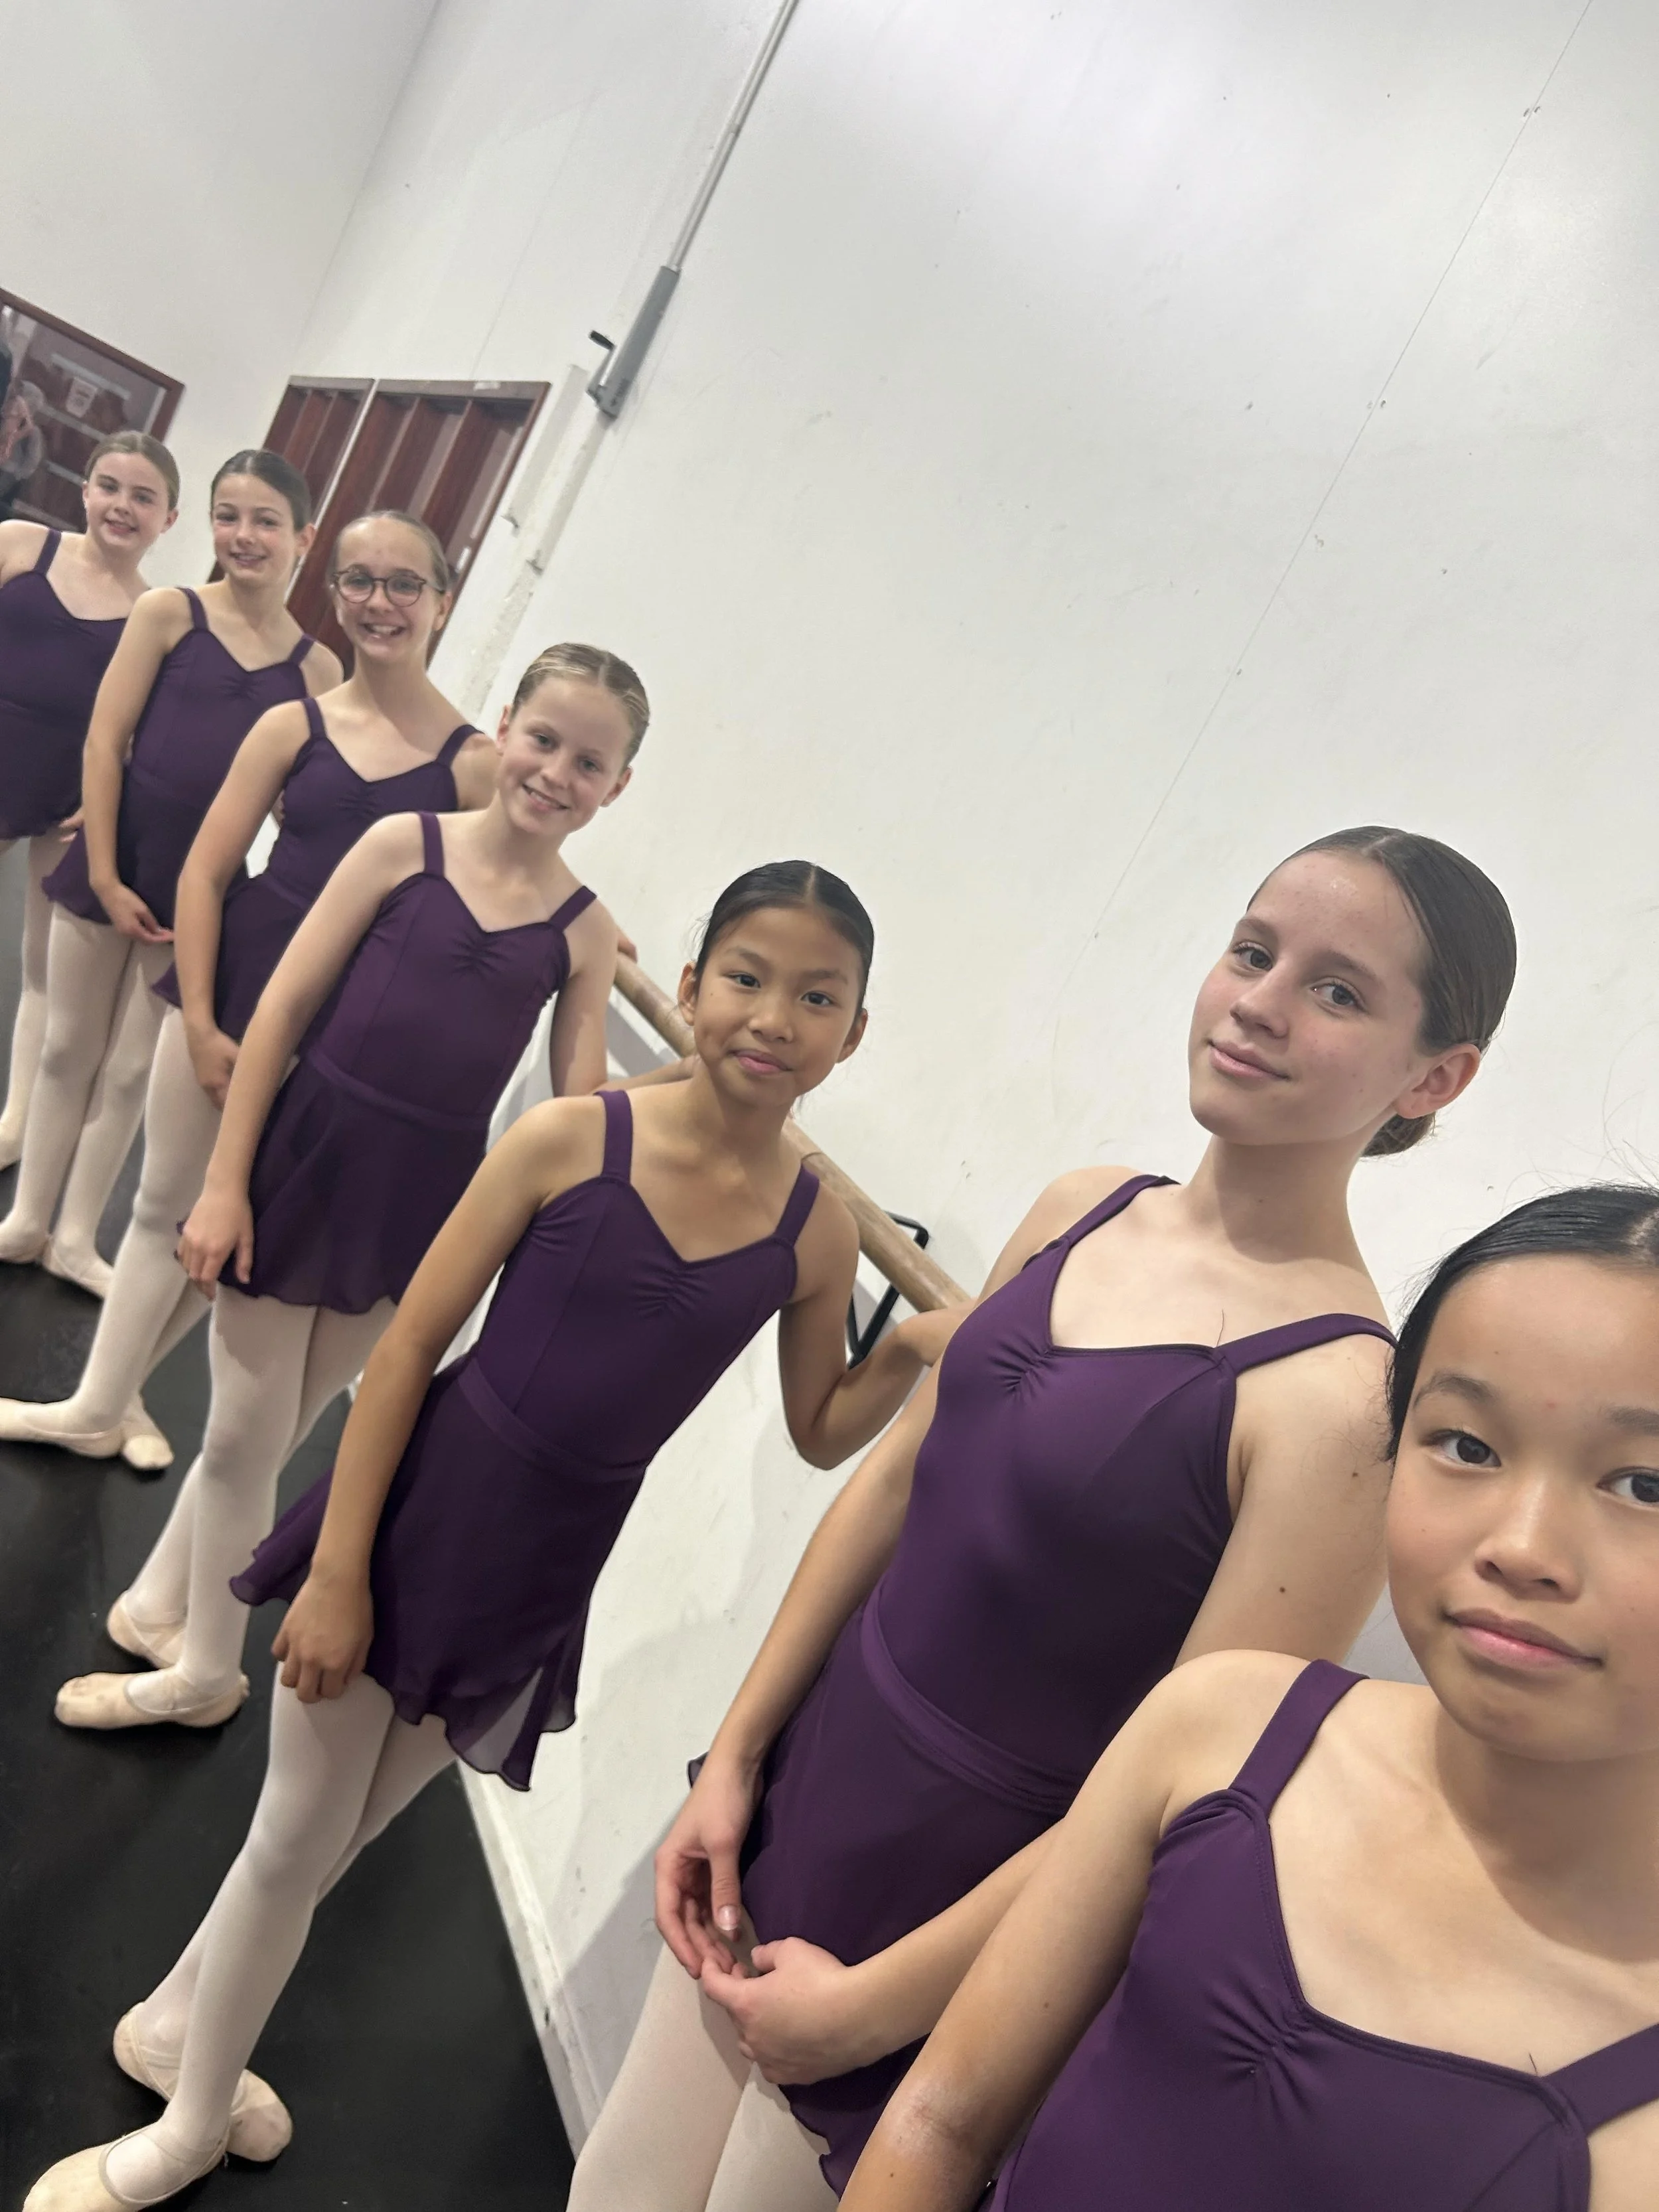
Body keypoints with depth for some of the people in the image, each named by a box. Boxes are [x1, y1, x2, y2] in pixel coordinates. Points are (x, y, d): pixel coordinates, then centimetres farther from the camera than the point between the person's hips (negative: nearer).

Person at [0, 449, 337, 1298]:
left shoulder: (318, 666, 0)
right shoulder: (167, 612, -3)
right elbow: (104, 741, -6)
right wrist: (106, 877, -10)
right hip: (111, 867, 0)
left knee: (131, 1071, 12)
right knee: (69, 1051, 12)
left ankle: (76, 1239, 26)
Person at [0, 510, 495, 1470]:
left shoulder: (474, 759, -7)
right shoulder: (294, 726, -1)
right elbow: (206, 869, -2)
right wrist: (199, 1022, -8)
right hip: (231, 996, 2)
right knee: (166, 1206, 14)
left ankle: (113, 1396, 37)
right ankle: (98, 1406, 35)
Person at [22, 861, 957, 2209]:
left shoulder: (815, 1230, -8)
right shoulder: (572, 1139, -16)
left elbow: (818, 1432, 5)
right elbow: (408, 1348, -12)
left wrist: (911, 1355, -15)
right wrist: (336, 1571, -11)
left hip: (545, 1577, 2)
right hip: (420, 1518, -2)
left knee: (340, 1838, 22)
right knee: (297, 1842, 15)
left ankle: (178, 2023, 52)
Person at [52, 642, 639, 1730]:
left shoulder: (586, 929, -1)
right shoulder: (404, 844, -7)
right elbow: (282, 1010, -7)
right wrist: (225, 1180, -8)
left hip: (422, 1196, 1)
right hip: (307, 1158, -1)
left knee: (267, 1431, 19)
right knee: (246, 1438, 13)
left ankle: (163, 1607, 44)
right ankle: (202, 1670, 37)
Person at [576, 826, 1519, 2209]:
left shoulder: (1341, 1396, -23)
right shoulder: (1078, 1215, -3)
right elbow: (894, 1484, 4)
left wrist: (868, 2006, -11)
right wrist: (735, 1757, 4)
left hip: (970, 1912, -5)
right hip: (794, 1807, 6)